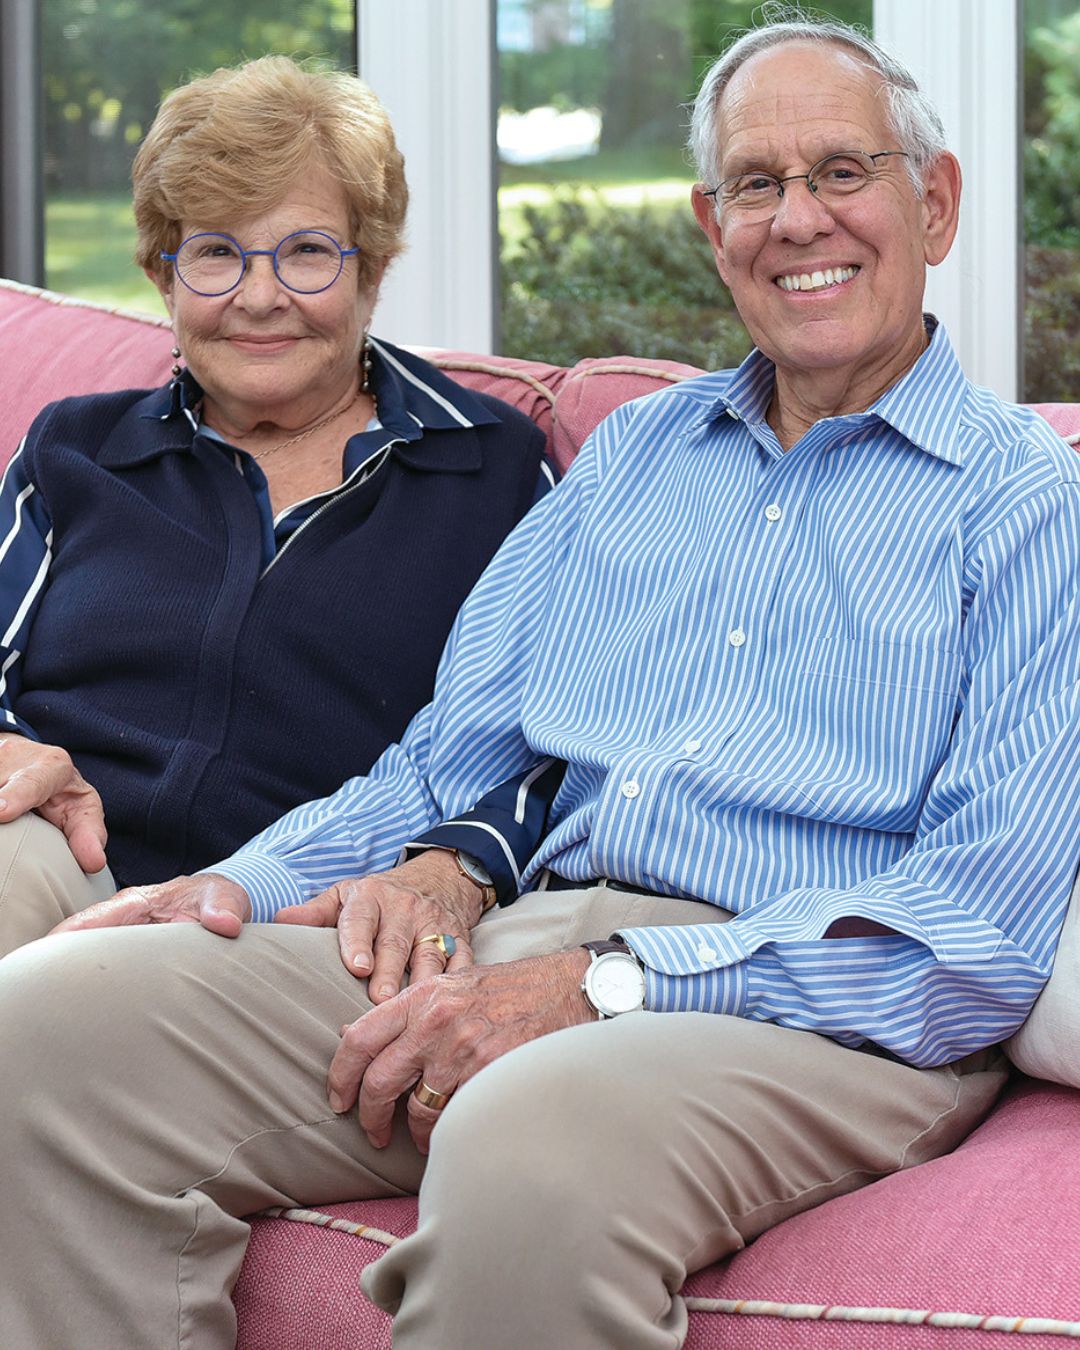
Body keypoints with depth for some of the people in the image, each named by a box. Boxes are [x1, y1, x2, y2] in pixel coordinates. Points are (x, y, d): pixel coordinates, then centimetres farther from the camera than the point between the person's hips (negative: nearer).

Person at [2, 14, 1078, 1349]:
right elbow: (447, 760, 24)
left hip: (823, 1013, -6)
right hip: (525, 940, 6)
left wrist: (606, 983, -18)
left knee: (534, 1144, -41)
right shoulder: (633, 452, 24)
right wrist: (245, 883, 2)